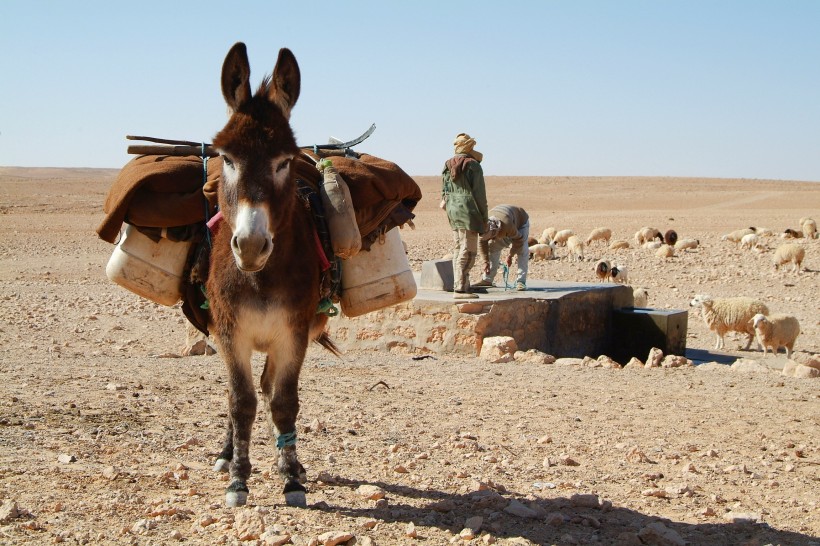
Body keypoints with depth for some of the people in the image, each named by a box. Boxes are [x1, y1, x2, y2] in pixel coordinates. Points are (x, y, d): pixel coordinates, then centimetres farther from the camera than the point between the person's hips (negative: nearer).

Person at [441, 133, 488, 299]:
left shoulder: (447, 166, 10)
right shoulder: (473, 165, -10)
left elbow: (444, 191, 14)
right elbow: (479, 194, -10)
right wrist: (484, 218, -5)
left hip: (452, 211, 8)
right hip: (467, 211, -8)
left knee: (458, 250, 13)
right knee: (467, 251, -6)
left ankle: (461, 285, 16)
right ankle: (460, 289, -10)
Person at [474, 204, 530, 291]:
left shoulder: (508, 225, -48)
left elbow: (518, 240, -31)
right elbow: (482, 243, -17)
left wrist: (510, 255, -24)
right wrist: (485, 262, -20)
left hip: (520, 222, -5)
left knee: (522, 250, -22)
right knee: (493, 247, -5)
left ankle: (521, 281, -23)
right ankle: (487, 279, 2)